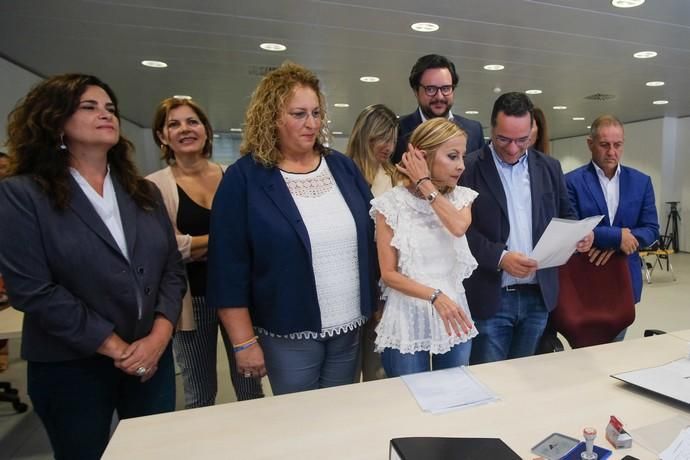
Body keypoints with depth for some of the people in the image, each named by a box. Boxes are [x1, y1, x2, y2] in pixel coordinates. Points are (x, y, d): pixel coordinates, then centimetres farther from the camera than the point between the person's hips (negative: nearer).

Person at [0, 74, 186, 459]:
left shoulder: (144, 191, 7)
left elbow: (173, 267, 3)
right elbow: (33, 290, -15)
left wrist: (158, 337, -10)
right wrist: (115, 348, -15)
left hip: (153, 357, 4)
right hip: (71, 366, -3)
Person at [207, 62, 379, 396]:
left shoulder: (343, 168, 3)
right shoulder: (244, 178, -10)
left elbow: (369, 237, 9)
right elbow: (229, 266, -11)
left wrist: (376, 306, 9)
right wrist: (244, 341, -10)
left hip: (349, 328, 4)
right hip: (289, 336, -4)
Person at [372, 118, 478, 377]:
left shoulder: (461, 197, 3)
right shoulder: (392, 203, -9)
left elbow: (459, 227, -22)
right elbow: (389, 274, -10)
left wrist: (426, 184, -15)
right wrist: (435, 296, -20)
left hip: (454, 314, 4)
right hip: (409, 319, -3)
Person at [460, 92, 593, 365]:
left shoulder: (549, 168, 9)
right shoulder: (469, 168, -6)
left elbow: (565, 216, 16)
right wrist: (500, 257, -21)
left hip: (538, 296, 5)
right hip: (490, 297, -4)